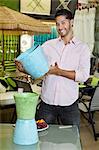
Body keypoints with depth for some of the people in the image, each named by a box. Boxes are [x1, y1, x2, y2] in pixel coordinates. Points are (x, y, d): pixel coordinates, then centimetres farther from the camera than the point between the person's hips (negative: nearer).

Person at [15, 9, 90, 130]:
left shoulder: (82, 48, 0)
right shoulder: (48, 45, 5)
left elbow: (84, 76, -10)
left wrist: (58, 71, -16)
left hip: (69, 103, -1)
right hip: (47, 102, 1)